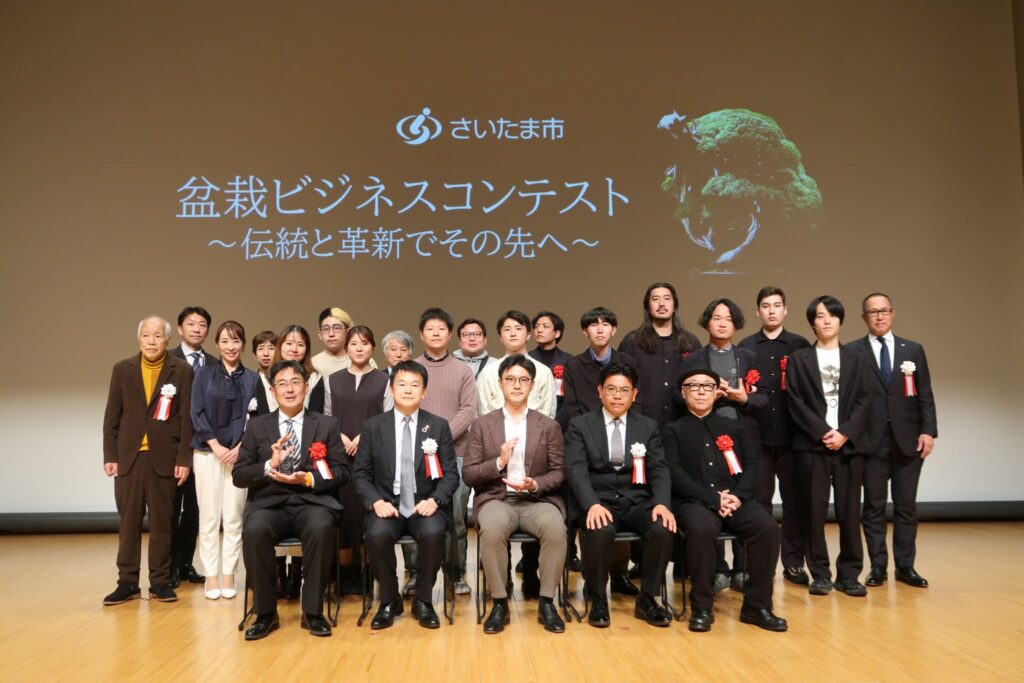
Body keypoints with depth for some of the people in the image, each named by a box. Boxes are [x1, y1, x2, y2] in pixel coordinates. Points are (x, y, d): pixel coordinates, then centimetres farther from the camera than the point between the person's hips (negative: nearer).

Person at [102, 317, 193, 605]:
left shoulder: (182, 371, -1)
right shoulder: (122, 369, 5)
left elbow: (186, 418, -3)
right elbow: (112, 416, 6)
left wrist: (184, 459, -7)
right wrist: (110, 456, 1)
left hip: (164, 457, -2)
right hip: (128, 456, 2)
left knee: (162, 522, 5)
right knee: (128, 522, 6)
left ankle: (160, 581, 13)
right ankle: (127, 582, 14)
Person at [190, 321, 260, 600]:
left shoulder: (252, 379, 7)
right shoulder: (204, 374, 6)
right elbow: (197, 413, 0)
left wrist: (240, 447, -9)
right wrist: (216, 446, -9)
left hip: (239, 454, 0)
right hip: (207, 452, 0)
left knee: (233, 518, 2)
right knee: (209, 517, 2)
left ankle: (228, 575, 11)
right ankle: (211, 576, 10)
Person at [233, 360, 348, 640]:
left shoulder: (327, 425, 11)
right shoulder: (257, 426, 13)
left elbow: (341, 472, 5)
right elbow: (239, 475, 7)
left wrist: (308, 478, -13)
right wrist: (269, 465, -12)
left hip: (313, 502, -1)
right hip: (269, 503, 1)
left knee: (321, 528, -35)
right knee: (254, 530, -33)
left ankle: (312, 611, -14)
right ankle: (265, 612, -11)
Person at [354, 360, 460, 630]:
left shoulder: (439, 426, 5)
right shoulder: (373, 426, 5)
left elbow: (451, 473, 3)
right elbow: (361, 474, 4)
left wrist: (434, 500, -15)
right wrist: (376, 502, -14)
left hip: (426, 505, 0)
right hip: (387, 505, 1)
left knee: (433, 533, -32)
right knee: (377, 534, -31)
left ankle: (423, 602, -6)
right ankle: (389, 600, -3)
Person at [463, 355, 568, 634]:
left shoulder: (549, 426, 10)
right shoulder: (482, 424, 8)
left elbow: (559, 473, 5)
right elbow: (468, 474, 3)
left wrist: (536, 485, -15)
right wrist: (499, 462, -14)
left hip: (538, 500, 1)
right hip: (496, 499, 0)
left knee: (556, 528, -32)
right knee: (492, 529, -35)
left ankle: (547, 603, -15)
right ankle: (500, 603, -18)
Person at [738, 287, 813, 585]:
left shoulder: (800, 345, 5)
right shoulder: (745, 347, 8)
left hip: (792, 435, 0)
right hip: (757, 436, 0)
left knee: (795, 500, 5)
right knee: (758, 501, 5)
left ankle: (794, 563, 15)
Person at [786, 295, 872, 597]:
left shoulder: (855, 357, 12)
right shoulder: (799, 359, 7)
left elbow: (863, 400, 4)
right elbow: (796, 402, -1)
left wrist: (845, 433, -10)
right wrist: (822, 432, -11)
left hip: (850, 444, 2)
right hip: (813, 444, -1)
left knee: (849, 510, 2)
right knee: (815, 511, -1)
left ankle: (849, 574, 12)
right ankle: (820, 574, 8)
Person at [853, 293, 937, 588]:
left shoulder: (914, 349, 11)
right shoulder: (852, 352, 1)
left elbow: (925, 395, 7)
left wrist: (928, 430, -2)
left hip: (908, 440, 2)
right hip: (871, 441, -2)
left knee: (906, 506, 7)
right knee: (874, 507, 4)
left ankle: (905, 566, 16)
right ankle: (878, 566, 13)